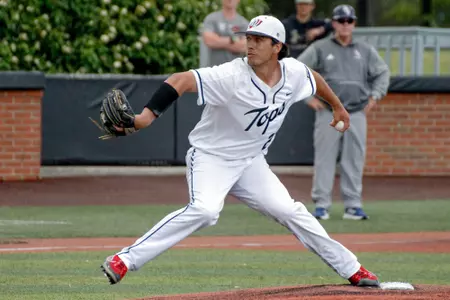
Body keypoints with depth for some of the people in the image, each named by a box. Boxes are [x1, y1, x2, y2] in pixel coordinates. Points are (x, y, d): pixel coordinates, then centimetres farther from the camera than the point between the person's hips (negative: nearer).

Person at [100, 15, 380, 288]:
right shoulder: (232, 76, -26)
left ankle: (351, 269, 21)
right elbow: (181, 80, -36)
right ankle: (125, 260, -34)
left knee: (291, 212, 6)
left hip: (250, 163, 6)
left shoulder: (293, 72, -7)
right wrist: (147, 115, -50)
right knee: (205, 210, -32)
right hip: (210, 157, -6)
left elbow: (313, 77, 18)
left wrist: (337, 106, 33)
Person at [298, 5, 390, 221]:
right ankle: (321, 205, -1)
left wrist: (375, 96, 9)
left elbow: (382, 72, 22)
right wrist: (308, 96, -3)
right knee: (324, 160, -5)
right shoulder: (319, 49, 4)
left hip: (357, 114, 2)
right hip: (328, 113, -2)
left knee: (354, 161, 1)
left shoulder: (365, 51, 13)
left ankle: (353, 206, 6)